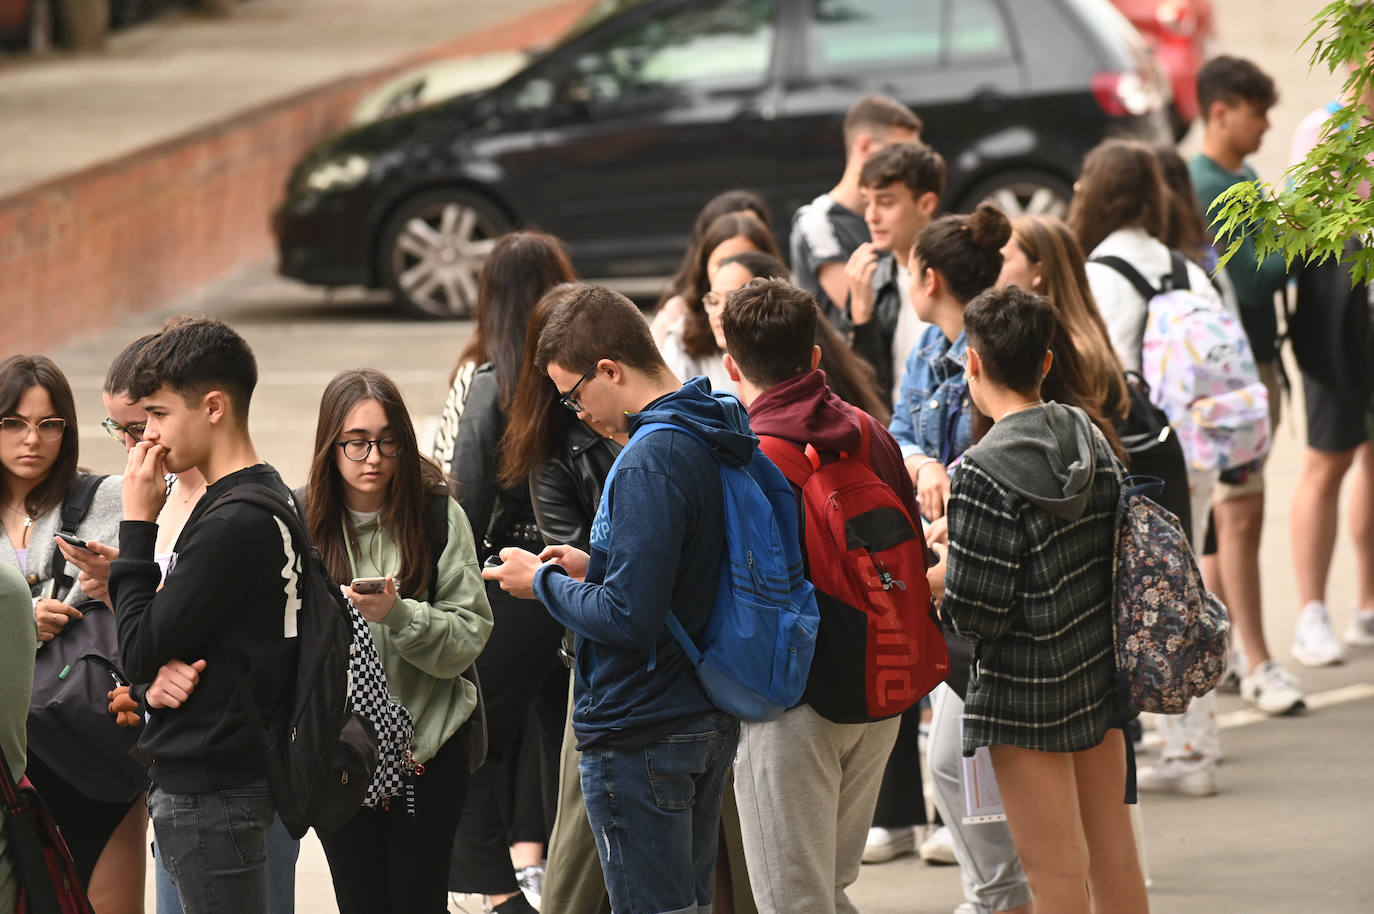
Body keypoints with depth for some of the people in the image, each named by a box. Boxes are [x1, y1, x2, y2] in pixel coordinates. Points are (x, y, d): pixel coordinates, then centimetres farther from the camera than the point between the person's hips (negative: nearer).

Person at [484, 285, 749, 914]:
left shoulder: (650, 465, -23)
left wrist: (544, 581, -10)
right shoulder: (718, 440, 6)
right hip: (710, 723, 10)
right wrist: (595, 567, 10)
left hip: (639, 737, -10)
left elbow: (629, 619, -26)